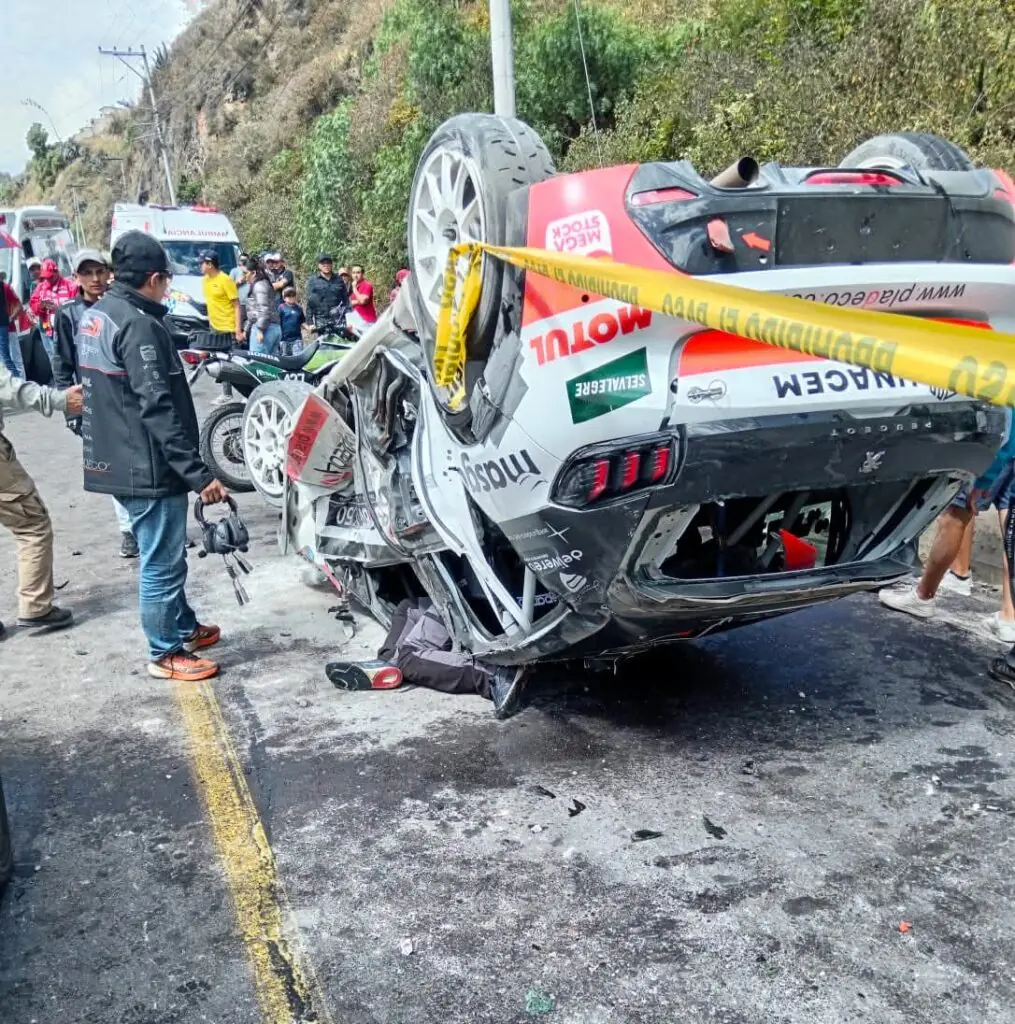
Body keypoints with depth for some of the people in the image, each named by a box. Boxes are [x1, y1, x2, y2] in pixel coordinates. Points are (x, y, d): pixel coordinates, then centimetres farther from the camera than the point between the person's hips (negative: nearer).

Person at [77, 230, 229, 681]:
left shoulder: (93, 317, 10)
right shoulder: (138, 325, -20)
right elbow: (159, 410, -25)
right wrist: (199, 474, -24)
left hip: (112, 460, 10)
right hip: (148, 467, -10)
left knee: (163, 556, 22)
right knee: (163, 563, 3)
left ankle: (184, 627, 37)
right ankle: (165, 653, 16)